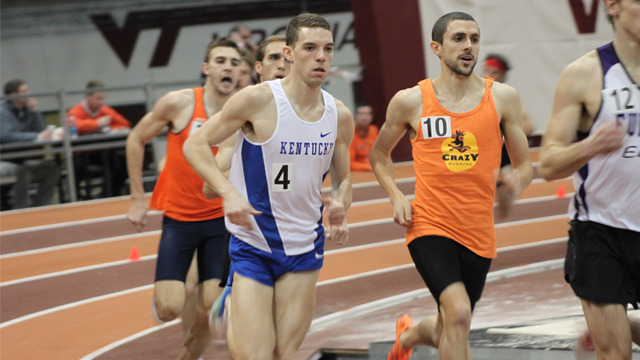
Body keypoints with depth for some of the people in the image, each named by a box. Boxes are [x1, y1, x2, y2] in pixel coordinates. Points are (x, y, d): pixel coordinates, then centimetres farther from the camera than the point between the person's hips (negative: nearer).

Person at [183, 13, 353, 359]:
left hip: (304, 250, 4)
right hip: (252, 246, -4)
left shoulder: (339, 116, 1)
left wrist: (340, 206, -8)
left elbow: (343, 179, 14)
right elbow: (195, 145, -8)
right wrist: (229, 193, -22)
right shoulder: (257, 100, -14)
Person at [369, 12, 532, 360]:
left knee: (446, 331, 16)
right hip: (429, 227, -3)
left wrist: (515, 181, -16)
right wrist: (395, 195, -2)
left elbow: (525, 165, 8)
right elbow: (379, 154, 16)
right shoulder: (410, 101, 0)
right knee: (458, 314, -26)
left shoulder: (503, 98, 2)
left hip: (479, 234, 3)